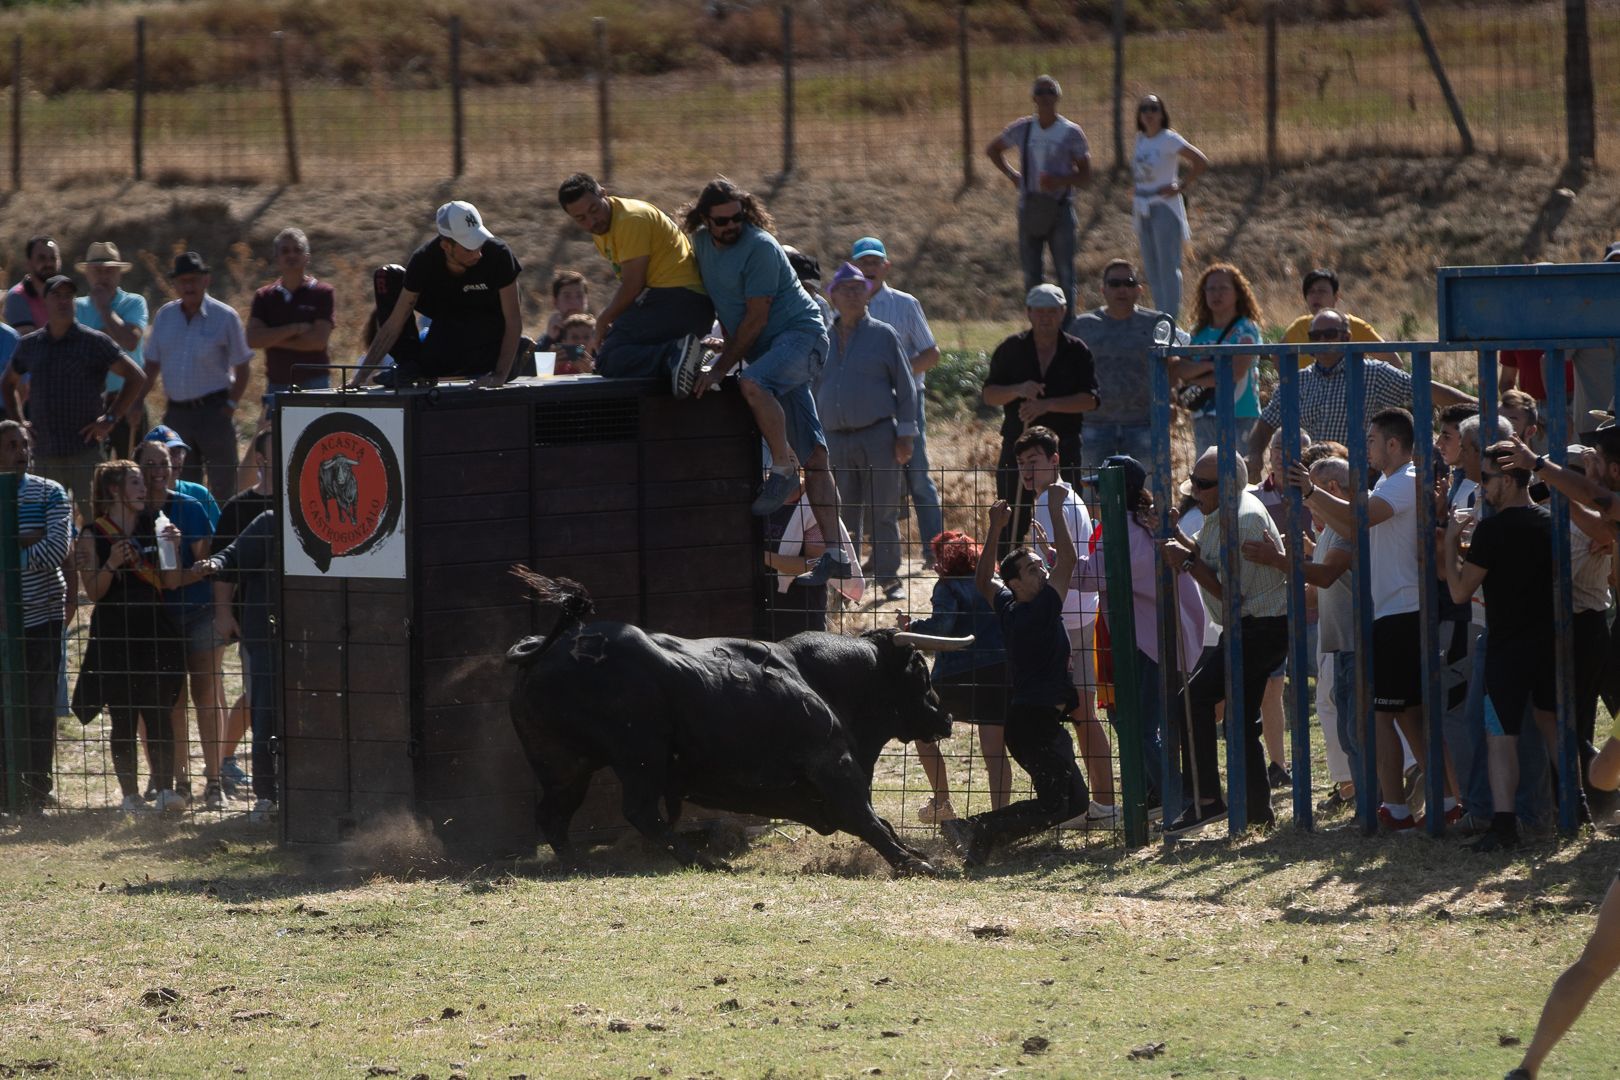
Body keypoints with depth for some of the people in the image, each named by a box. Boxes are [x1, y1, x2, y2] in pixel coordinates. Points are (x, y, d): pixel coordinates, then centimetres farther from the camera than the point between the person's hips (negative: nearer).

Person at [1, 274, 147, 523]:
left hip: (85, 451, -4)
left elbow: (136, 378, -2)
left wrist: (110, 419, -7)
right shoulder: (29, 345, 11)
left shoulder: (94, 342, -2)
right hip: (45, 453, 4)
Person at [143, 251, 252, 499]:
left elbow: (242, 369, 1)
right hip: (177, 412, 4)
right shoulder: (164, 316, 8)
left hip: (213, 411, -4)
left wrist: (230, 406, -7)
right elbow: (152, 366, 13)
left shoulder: (224, 317, -3)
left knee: (222, 486, -3)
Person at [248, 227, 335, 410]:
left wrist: (273, 338, -5)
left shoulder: (322, 294, 2)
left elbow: (319, 340, -9)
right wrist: (295, 329, -11)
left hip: (314, 385, -3)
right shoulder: (265, 297, 10)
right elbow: (253, 339, -4)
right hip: (277, 386, 3)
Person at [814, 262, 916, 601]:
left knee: (883, 512, -2)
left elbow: (905, 387, 3)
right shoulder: (824, 340, 14)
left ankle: (889, 578, 4)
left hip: (878, 436, -3)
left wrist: (905, 434, -4)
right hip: (835, 439, 3)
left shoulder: (883, 335, 5)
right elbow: (815, 391, 19)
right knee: (844, 516, 2)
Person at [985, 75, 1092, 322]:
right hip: (1030, 209, 3)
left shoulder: (1071, 133, 0)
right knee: (1031, 273, 4)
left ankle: (1066, 326, -2)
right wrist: (1011, 174, 9)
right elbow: (993, 149, 24)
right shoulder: (1022, 129, 7)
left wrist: (1060, 181, -18)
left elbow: (1085, 176, 0)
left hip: (1060, 209, -3)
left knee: (1064, 273, -5)